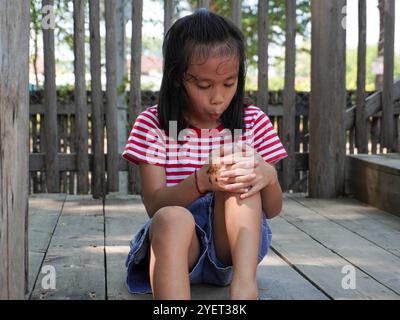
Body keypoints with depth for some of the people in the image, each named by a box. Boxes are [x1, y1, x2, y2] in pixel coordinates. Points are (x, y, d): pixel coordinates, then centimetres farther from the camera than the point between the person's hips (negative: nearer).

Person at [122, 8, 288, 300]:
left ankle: (244, 286, -35)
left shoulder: (253, 122, 2)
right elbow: (154, 205, -11)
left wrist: (268, 176, -22)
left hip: (232, 244, 2)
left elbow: (273, 210, 3)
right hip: (175, 240, -2)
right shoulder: (154, 124, -2)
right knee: (173, 218, -36)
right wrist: (201, 181, -32)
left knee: (240, 179, -25)